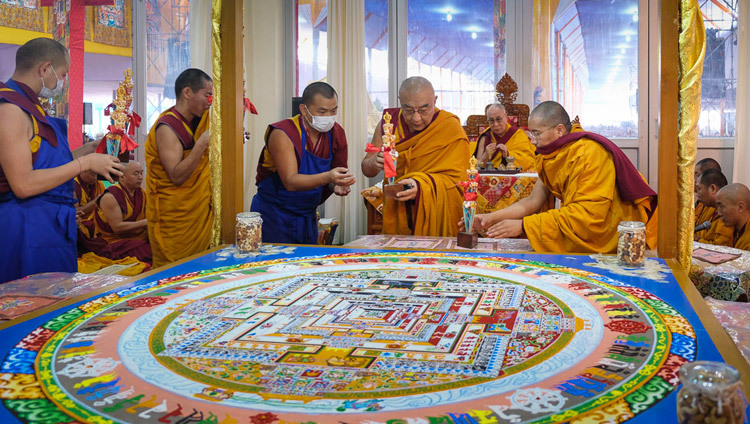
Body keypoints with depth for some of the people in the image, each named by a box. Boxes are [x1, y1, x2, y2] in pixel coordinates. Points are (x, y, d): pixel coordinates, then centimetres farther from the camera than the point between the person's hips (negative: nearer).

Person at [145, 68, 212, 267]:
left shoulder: (200, 119, 9)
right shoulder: (167, 127, -16)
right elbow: (177, 176, -22)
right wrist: (202, 144, -27)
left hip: (198, 212, 8)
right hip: (174, 219, -8)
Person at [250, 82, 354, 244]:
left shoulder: (336, 133, -3)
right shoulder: (283, 133, -20)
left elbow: (337, 175, 7)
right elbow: (290, 182, -29)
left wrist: (337, 186, -16)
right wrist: (327, 177, -43)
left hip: (308, 218, 6)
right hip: (273, 217, -5)